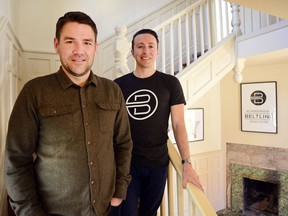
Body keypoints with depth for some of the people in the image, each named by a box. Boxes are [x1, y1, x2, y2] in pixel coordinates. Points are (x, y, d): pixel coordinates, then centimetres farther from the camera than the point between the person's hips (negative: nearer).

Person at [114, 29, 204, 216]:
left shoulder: (170, 83, -3)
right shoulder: (119, 85, 0)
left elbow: (178, 125, -5)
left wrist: (187, 162, -13)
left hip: (157, 162, 1)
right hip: (126, 161, 0)